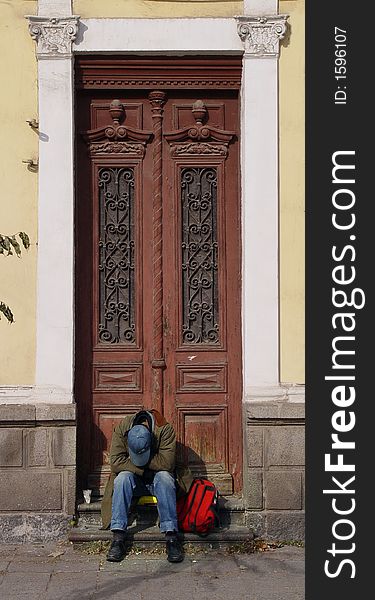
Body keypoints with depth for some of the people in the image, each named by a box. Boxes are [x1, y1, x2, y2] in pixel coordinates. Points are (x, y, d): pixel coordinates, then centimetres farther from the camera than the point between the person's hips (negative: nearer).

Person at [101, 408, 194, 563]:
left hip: (157, 480, -1)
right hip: (134, 480, 1)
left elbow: (167, 462, -27)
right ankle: (118, 537, -34)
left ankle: (171, 537, -36)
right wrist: (141, 469, -22)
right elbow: (115, 462, -20)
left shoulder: (165, 430, -22)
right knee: (123, 477, -32)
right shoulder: (122, 429, -17)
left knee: (164, 477, -34)